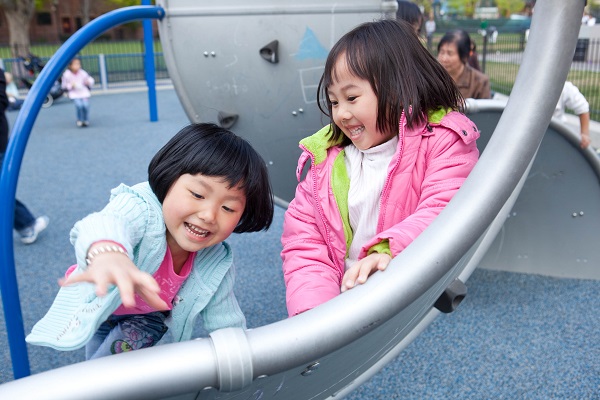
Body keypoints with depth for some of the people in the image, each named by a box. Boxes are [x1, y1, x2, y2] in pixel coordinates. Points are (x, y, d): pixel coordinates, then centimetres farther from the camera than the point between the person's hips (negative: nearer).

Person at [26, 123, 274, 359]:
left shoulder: (217, 267, -28)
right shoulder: (140, 207, -42)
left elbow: (227, 324, -17)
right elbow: (108, 223, -66)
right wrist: (107, 253, -88)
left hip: (149, 315, 1)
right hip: (98, 302, -1)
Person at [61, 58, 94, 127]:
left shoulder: (83, 73, -4)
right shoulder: (67, 74, -7)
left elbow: (91, 80, 9)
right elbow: (64, 86, 2)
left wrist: (88, 82, -13)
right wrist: (70, 85, -16)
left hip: (84, 92, 1)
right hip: (74, 94, -1)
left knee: (86, 105, -23)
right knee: (79, 105, -27)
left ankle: (86, 121, 2)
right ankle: (80, 120, -1)